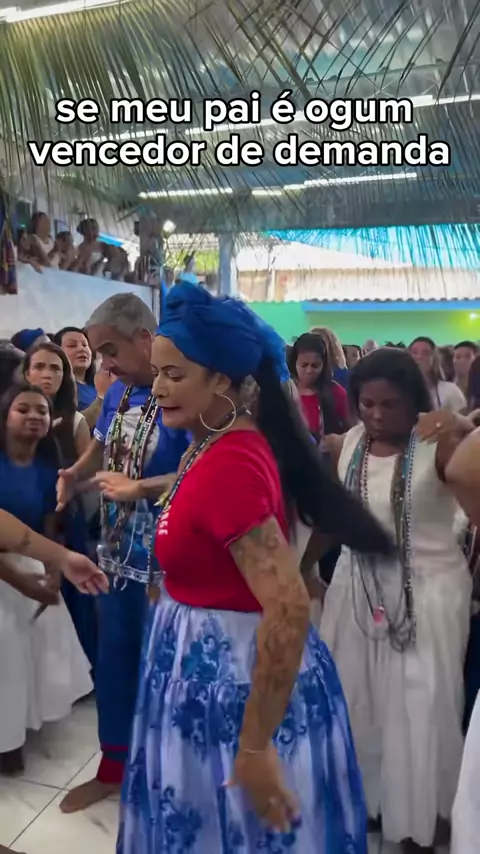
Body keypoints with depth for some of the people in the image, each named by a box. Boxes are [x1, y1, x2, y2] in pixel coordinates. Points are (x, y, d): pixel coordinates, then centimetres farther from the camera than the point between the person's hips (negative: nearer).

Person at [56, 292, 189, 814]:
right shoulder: (118, 392, 3)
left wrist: (136, 488, -22)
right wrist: (73, 475, -1)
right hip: (117, 553, 8)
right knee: (112, 660, 20)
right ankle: (113, 767, 43)